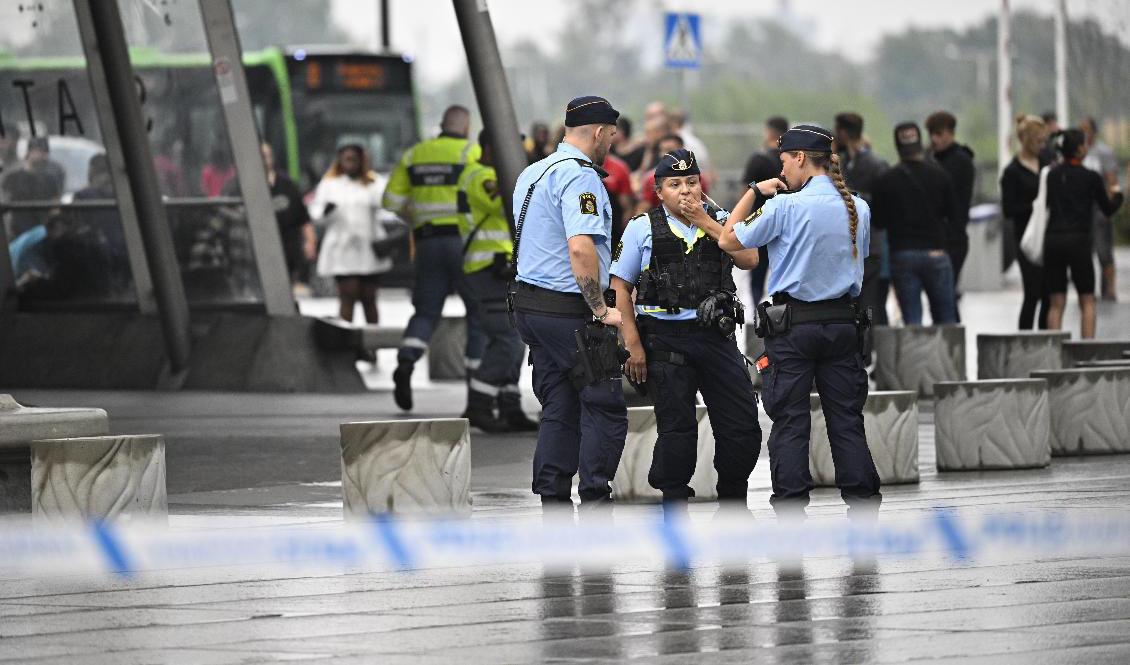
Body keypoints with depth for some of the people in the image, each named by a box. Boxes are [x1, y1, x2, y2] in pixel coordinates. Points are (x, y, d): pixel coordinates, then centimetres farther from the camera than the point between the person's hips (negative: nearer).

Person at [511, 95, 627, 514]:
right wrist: (601, 310, -19)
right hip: (569, 311, -9)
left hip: (529, 302, 9)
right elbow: (580, 248, -26)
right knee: (605, 408, -4)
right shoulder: (579, 177, -14)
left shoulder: (531, 173, 16)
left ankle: (553, 503, 8)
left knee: (558, 409, 11)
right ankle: (594, 503, -9)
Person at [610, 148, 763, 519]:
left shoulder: (720, 221, 11)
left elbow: (749, 259, -6)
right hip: (665, 339, -3)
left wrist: (705, 222, -8)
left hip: (716, 336, 3)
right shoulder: (643, 228, 2)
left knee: (743, 426, 1)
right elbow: (620, 288, 1)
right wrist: (633, 346, -7)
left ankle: (733, 506, 17)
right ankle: (674, 516, 11)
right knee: (677, 430, 0)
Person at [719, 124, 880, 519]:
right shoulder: (858, 209, 4)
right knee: (846, 419, 9)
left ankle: (790, 514, -2)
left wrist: (754, 192, 7)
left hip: (794, 325, -5)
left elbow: (729, 241, -3)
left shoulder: (785, 207, -12)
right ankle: (863, 506, 8)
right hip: (843, 323, 5)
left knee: (789, 422, 0)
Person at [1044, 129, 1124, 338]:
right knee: (1087, 301, 7)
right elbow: (1108, 209, 6)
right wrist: (1117, 194, 25)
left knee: (1056, 303, 6)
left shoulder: (1051, 174, 6)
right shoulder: (1090, 177, -5)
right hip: (1078, 241, -3)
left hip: (1052, 241, 3)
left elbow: (1044, 205, 10)